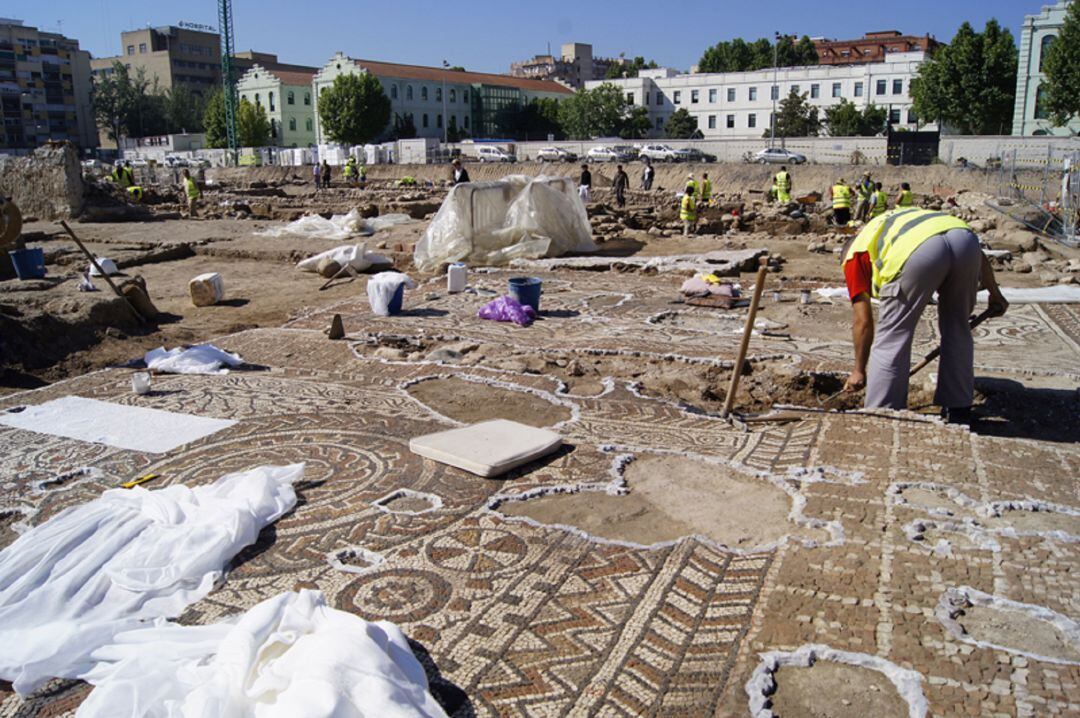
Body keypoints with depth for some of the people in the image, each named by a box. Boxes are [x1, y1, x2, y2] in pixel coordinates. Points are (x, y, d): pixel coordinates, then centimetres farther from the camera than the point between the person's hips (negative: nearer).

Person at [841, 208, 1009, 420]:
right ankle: (958, 408, 33)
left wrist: (859, 370, 32)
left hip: (918, 251, -5)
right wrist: (994, 292, 36)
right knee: (956, 328, 23)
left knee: (892, 337, 9)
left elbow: (862, 320, 24)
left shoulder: (856, 254, 28)